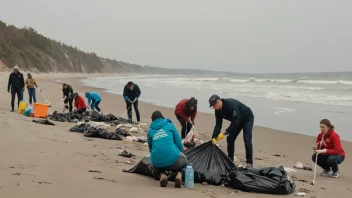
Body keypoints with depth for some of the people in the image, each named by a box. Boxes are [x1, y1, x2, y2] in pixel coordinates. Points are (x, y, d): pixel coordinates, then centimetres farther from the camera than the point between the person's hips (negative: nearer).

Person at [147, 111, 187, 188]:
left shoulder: (150, 130, 15)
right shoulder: (170, 125, 11)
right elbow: (179, 143, 11)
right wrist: (179, 152, 30)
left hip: (157, 163, 2)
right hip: (173, 159, -2)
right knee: (183, 159, 32)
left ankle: (162, 175, 9)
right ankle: (179, 174, 1)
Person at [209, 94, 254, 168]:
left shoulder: (231, 104, -37)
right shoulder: (218, 110, -13)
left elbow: (235, 122, -36)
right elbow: (218, 125, -11)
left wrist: (224, 133, -37)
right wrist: (214, 137, -24)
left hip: (247, 119, -8)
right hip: (238, 120, 8)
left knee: (247, 140, -17)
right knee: (230, 139, 2)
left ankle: (249, 163, -8)